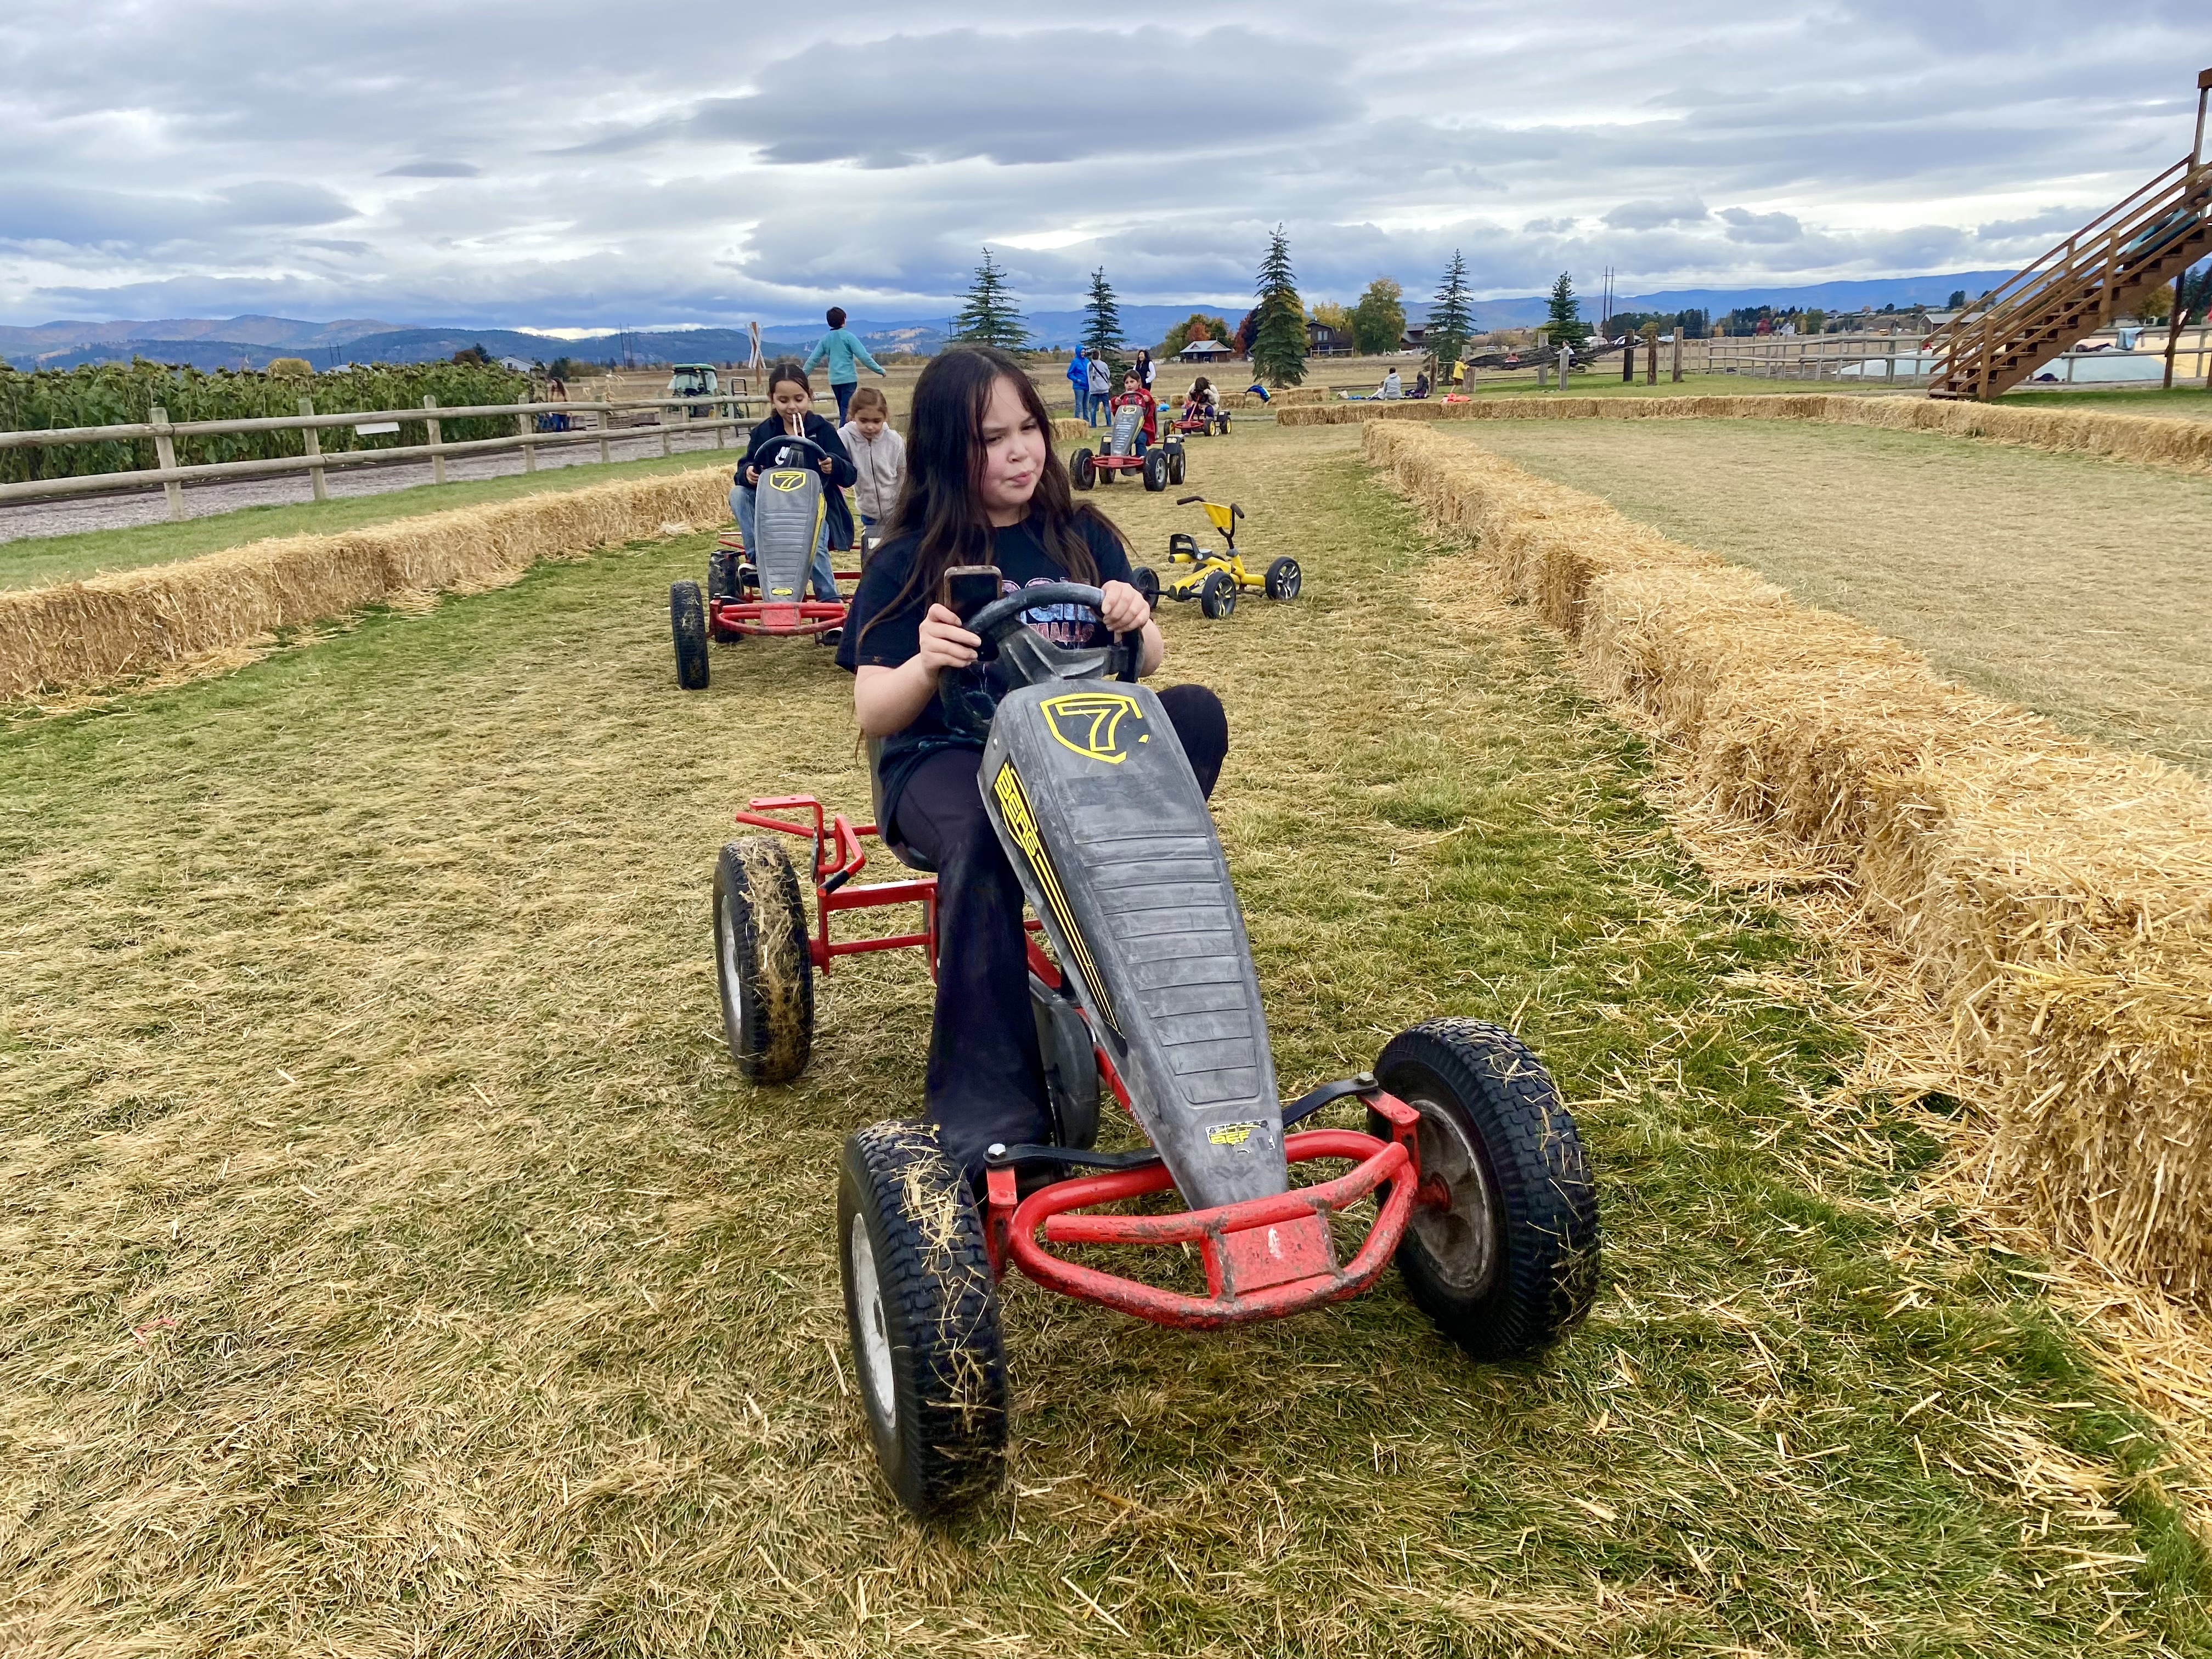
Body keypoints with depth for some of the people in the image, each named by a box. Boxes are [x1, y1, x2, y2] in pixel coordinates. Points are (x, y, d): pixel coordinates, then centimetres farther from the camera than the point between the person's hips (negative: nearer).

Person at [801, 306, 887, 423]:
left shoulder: (825, 339, 7)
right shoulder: (848, 336, -7)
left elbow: (813, 359, 9)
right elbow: (864, 357, -11)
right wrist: (880, 370, -5)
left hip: (834, 380, 5)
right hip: (849, 379, -5)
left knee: (843, 411, 16)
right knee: (847, 411, -9)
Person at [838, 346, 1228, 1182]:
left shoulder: (1085, 539, 10)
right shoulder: (909, 563, 1)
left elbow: (1145, 663, 5)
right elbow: (872, 713, -5)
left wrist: (1136, 625, -18)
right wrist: (925, 665, -27)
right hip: (945, 758, -3)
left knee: (1196, 713, -23)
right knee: (983, 835, -39)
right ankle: (987, 1115, -37)